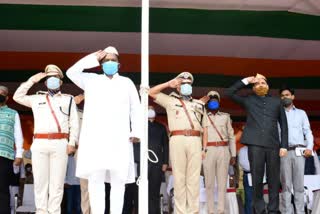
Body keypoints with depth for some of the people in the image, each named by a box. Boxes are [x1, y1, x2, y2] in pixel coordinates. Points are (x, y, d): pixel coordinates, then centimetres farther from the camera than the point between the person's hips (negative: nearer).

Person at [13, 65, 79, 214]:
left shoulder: (68, 99, 15)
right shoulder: (37, 99, 22)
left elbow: (74, 123, 8)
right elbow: (18, 96, 21)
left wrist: (72, 143, -3)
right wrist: (31, 81, 16)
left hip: (60, 144, -2)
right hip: (39, 144, 2)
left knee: (57, 182, -4)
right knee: (40, 180, 0)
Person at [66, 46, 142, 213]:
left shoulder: (127, 82, 16)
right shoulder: (91, 80, 17)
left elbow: (135, 108, 12)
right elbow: (71, 72, 5)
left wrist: (136, 132, 0)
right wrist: (93, 58, 7)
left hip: (119, 139, 0)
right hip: (95, 137, 0)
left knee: (118, 179, -2)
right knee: (95, 178, -4)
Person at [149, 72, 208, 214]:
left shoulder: (199, 104, 23)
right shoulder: (170, 100, 18)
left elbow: (204, 128, 18)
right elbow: (151, 93, 11)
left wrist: (204, 148, 8)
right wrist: (169, 84, 6)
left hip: (195, 141, 2)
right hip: (177, 140, -1)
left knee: (194, 178, -3)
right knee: (179, 177, -4)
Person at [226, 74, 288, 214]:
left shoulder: (276, 101, 17)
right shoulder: (248, 100, 16)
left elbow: (283, 124, 13)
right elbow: (230, 93, 8)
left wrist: (284, 145, 3)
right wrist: (246, 81, 8)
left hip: (273, 144, 1)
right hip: (255, 144, -1)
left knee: (274, 180, 0)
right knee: (257, 179, -3)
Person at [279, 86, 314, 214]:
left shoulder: (301, 113, 18)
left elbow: (307, 131, 11)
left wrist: (309, 147, -5)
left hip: (299, 151, 0)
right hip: (284, 152, 0)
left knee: (299, 184, -3)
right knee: (286, 184, -2)